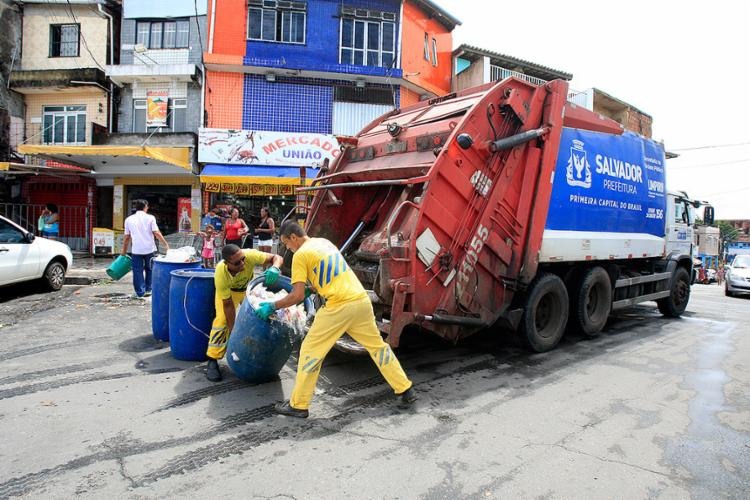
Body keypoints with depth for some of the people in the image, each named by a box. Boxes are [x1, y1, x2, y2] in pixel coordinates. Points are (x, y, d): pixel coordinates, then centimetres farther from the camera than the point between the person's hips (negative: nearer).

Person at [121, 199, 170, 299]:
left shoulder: (129, 219, 5)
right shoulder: (150, 218, -1)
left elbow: (127, 237, 8)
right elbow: (156, 233, -8)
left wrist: (124, 251, 18)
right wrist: (165, 244, -1)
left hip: (136, 250, 0)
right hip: (150, 249, 0)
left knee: (138, 271, 7)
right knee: (149, 269, 17)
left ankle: (140, 292, 8)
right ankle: (148, 290, 22)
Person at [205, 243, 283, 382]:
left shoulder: (249, 255, -40)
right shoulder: (220, 274, -38)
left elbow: (277, 258, -37)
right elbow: (228, 304, -30)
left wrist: (274, 268, -60)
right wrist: (233, 329, -28)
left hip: (249, 288, 3)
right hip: (227, 291, -2)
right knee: (223, 320, -17)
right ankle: (212, 361, -7)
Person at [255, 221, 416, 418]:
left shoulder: (300, 255, -3)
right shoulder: (324, 242, 20)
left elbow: (297, 296, -6)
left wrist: (272, 306, 5)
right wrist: (311, 290, 25)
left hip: (339, 306, -7)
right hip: (362, 300, 7)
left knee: (310, 350, 7)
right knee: (378, 346, 19)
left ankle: (298, 405, 15)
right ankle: (406, 391, 25)